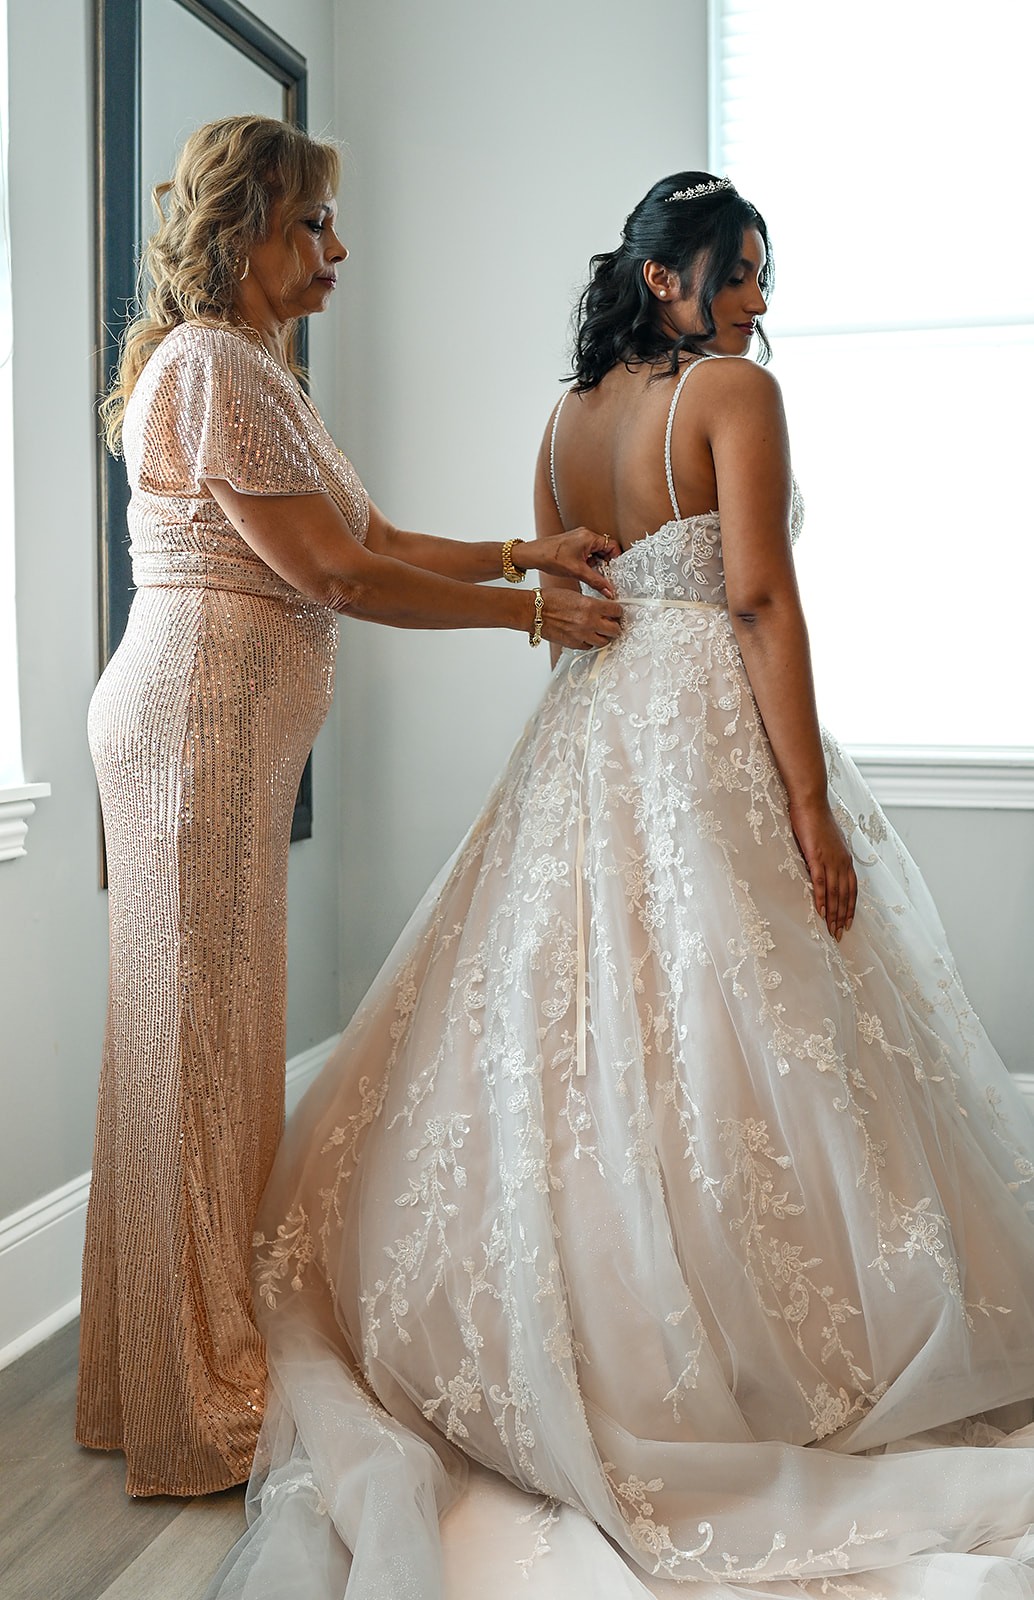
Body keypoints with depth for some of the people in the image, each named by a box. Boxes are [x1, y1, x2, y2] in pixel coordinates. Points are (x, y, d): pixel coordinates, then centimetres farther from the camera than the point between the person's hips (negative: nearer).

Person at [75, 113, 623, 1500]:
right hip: (197, 720, -10)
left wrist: (525, 551, 8)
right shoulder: (209, 366, -11)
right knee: (200, 1038, -2)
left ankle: (207, 1368, 27)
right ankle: (195, 1405, 13)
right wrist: (532, 614, -8)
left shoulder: (262, 370, 21)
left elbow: (374, 540, 18)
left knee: (222, 1041, 13)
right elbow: (333, 574, -16)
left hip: (238, 732, 10)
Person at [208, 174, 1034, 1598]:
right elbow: (759, 599, -16)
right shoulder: (735, 389, -7)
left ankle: (573, 1339, 25)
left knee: (580, 1022, 12)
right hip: (714, 735, -7)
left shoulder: (567, 416, 14)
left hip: (586, 733, 8)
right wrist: (812, 804, -17)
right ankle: (747, 1356, 9)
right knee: (742, 1053, -1)